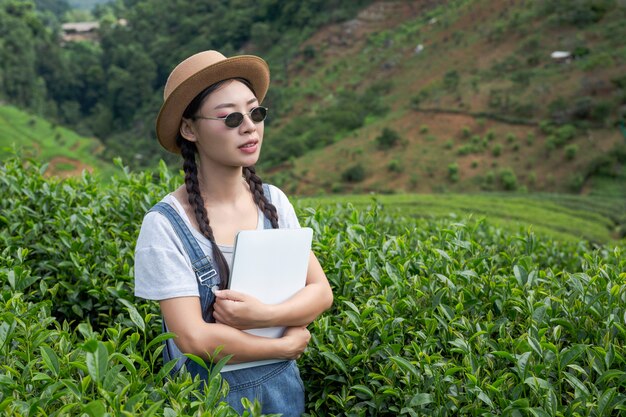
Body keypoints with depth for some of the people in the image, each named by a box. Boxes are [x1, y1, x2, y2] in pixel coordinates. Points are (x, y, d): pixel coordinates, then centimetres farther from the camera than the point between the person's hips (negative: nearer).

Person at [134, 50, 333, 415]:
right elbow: (193, 339, -22)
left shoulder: (273, 201, -4)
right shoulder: (165, 225, -19)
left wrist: (262, 314, -21)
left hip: (282, 383, 4)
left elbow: (321, 291, -4)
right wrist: (286, 346, -15)